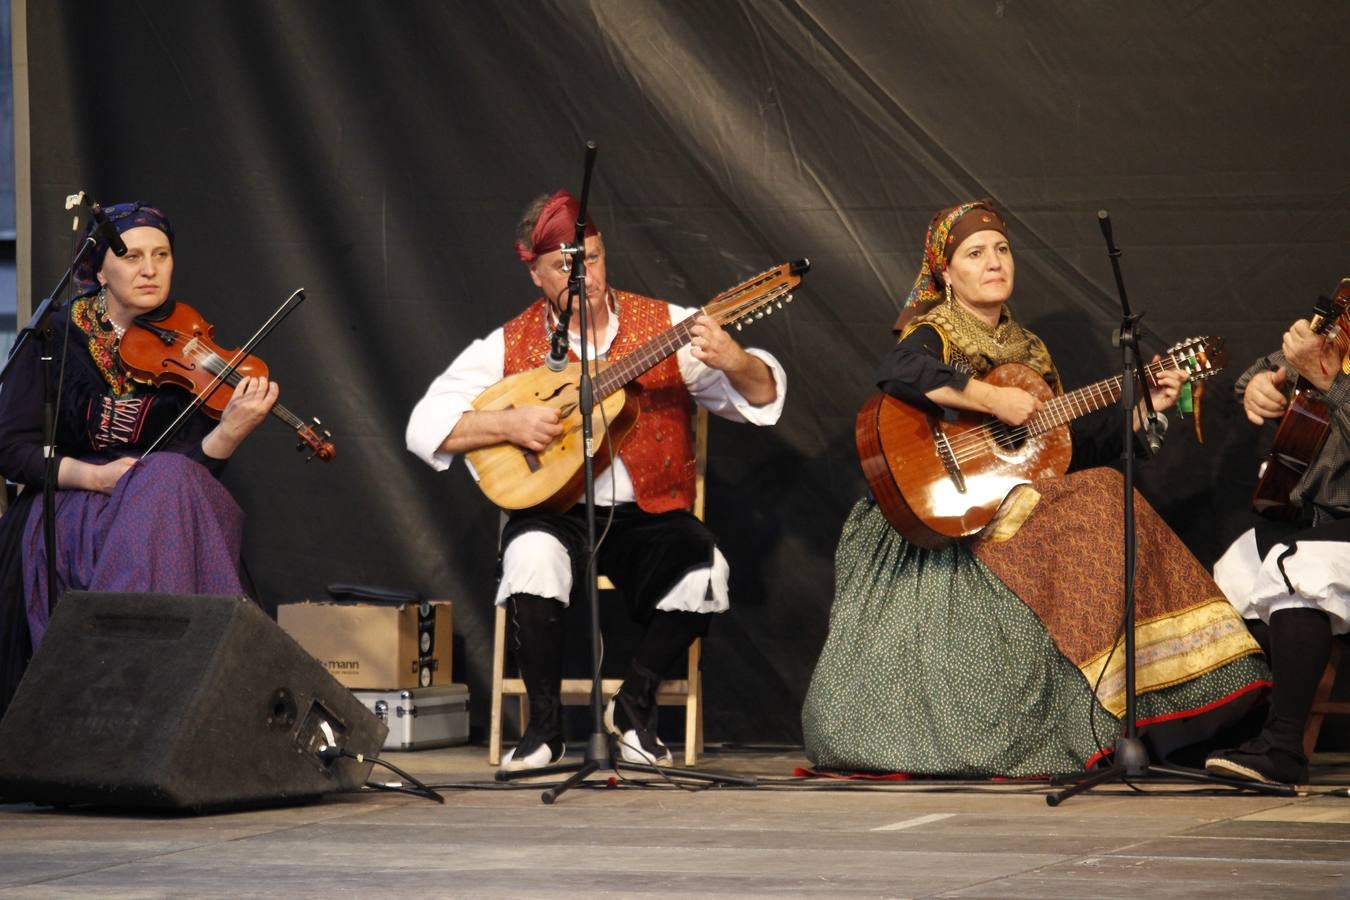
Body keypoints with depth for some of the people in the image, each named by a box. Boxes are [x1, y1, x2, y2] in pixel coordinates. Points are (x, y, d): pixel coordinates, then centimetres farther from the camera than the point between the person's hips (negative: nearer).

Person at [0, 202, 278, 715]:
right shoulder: (58, 339, 0)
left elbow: (198, 463, -6)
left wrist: (231, 431, -28)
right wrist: (91, 475, -21)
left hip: (168, 505, 2)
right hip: (67, 506, -2)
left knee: (167, 478, -33)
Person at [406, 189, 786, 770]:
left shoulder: (666, 326, 2)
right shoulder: (509, 347, 2)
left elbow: (764, 397, -2)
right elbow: (424, 426, -1)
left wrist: (733, 361, -25)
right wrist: (506, 424, -17)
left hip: (649, 513, 1)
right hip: (555, 512, -1)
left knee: (703, 574, -29)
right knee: (533, 556, -35)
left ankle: (633, 704, -1)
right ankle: (545, 727, -15)